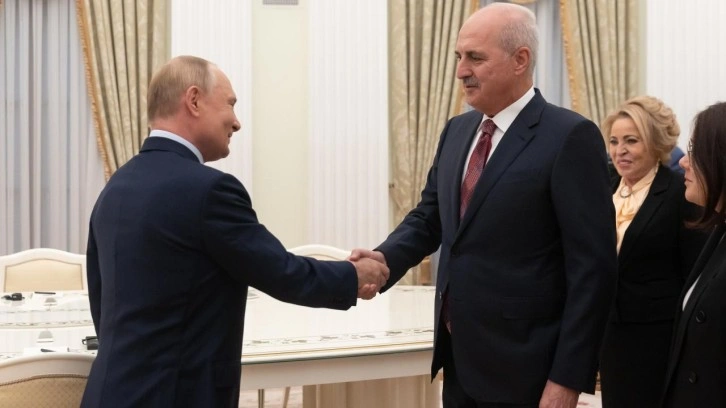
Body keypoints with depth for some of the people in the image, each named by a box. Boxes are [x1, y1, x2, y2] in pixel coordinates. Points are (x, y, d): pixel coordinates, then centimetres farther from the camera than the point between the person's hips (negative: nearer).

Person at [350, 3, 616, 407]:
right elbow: (429, 218, 17)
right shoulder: (457, 130, 10)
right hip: (459, 357, 7)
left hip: (522, 367, -6)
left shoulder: (569, 137, -12)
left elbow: (592, 266, -15)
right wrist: (385, 258, -5)